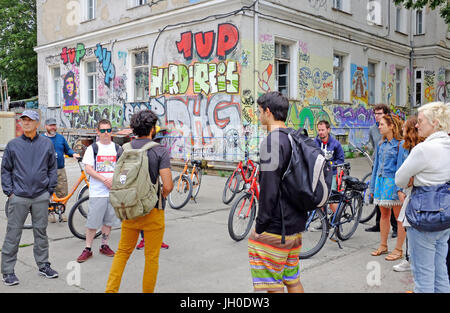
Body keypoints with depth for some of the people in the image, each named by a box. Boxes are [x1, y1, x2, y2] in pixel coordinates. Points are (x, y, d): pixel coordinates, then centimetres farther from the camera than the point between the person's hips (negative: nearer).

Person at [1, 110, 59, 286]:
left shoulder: (47, 144, 5)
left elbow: (52, 168, 10)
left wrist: (50, 189, 4)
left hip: (41, 197, 1)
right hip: (18, 197, -1)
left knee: (41, 231, 10)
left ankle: (43, 265, 22)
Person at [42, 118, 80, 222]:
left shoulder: (61, 137, 14)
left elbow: (67, 149, 20)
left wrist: (73, 154, 0)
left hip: (60, 170, 2)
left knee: (63, 193, 0)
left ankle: (61, 211, 16)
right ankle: (50, 213, 14)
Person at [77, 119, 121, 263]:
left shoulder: (117, 148, 9)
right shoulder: (92, 148, 2)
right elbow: (88, 169, -5)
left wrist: (113, 179, -12)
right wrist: (104, 180, -15)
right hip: (97, 191, -3)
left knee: (108, 221, 11)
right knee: (93, 222, -1)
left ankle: (104, 246, 24)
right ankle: (87, 249, 9)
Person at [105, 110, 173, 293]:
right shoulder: (160, 151, -13)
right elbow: (167, 186, -19)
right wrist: (163, 194, 2)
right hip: (152, 211, -4)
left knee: (123, 252, 18)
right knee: (152, 257, 10)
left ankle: (111, 289, 18)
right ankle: (147, 291, 20)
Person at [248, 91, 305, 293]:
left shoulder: (272, 141, -18)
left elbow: (269, 188, -22)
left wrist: (260, 224, -15)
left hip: (276, 226, -9)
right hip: (295, 223, 9)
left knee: (273, 284, 2)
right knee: (293, 280, 20)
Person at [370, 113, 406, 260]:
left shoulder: (400, 144, -10)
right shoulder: (381, 144, 12)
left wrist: (400, 188, -19)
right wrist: (373, 186, 17)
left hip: (393, 182, -7)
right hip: (381, 181, 7)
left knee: (399, 217, 3)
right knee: (384, 215, 15)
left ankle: (398, 250, 11)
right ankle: (383, 246, 25)